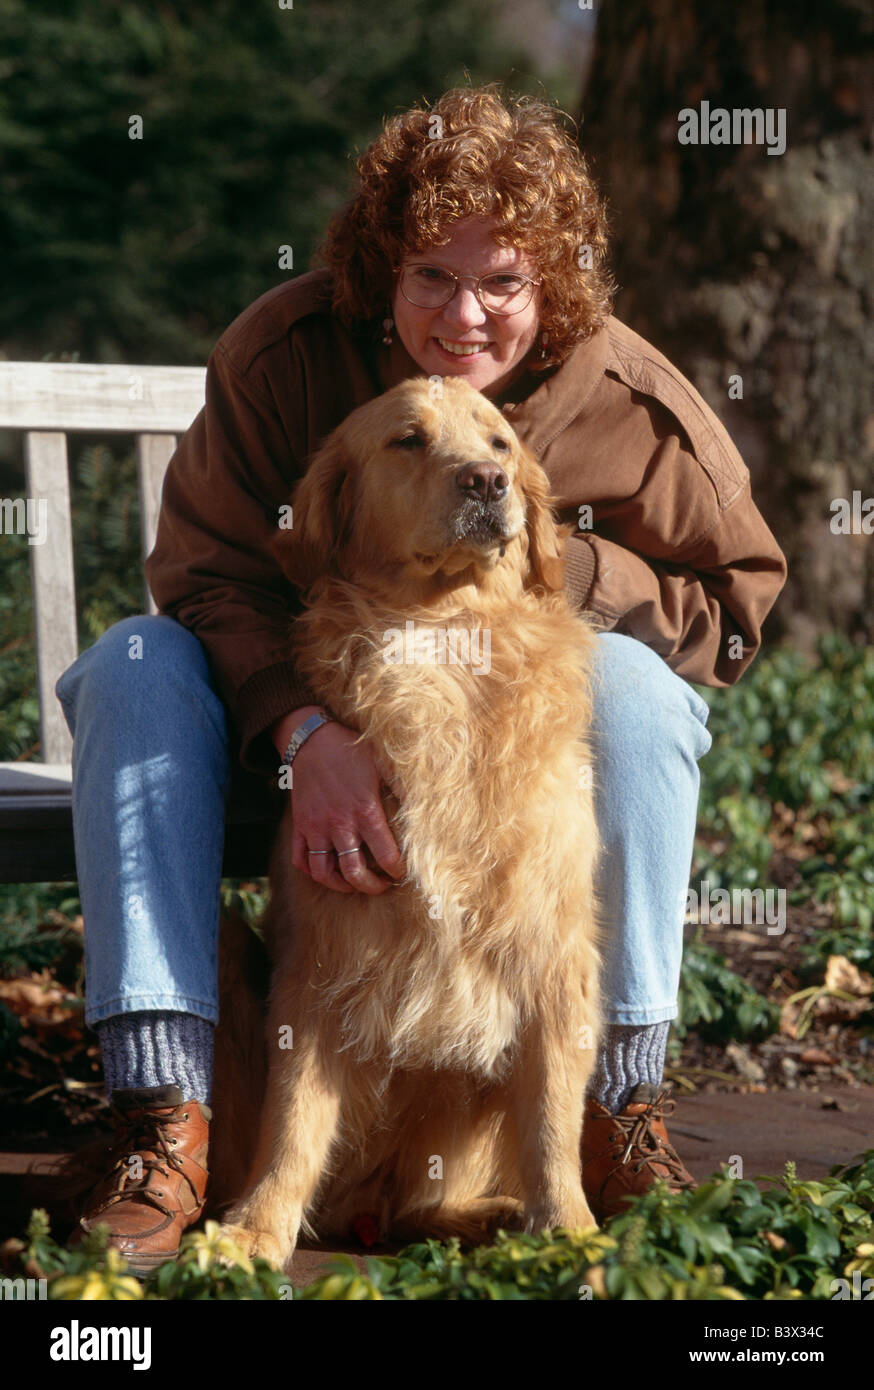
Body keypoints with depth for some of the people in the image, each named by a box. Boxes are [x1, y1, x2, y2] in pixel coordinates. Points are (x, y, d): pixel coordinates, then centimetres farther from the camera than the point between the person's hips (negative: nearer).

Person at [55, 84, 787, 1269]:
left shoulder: (631, 405, -15)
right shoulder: (283, 352, -16)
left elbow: (736, 608, -6)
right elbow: (208, 572, -17)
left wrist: (560, 565, -23)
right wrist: (305, 731, -36)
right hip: (294, 700, 1)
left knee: (633, 687, -31)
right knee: (136, 670, -27)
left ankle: (623, 1105, -24)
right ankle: (165, 1120, -34)